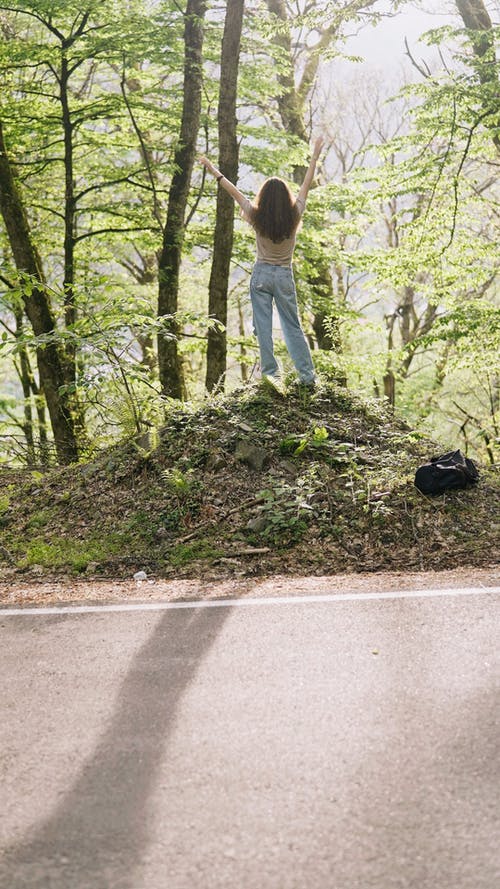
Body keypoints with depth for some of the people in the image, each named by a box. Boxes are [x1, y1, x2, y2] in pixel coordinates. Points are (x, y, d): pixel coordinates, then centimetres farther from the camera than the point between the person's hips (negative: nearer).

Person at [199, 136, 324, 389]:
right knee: (293, 326, 6)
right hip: (285, 276, 1)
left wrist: (214, 171, 11)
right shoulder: (293, 216, -8)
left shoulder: (257, 217, -9)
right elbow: (306, 186, 2)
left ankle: (270, 373, -2)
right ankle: (307, 375, 3)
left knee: (263, 327, 2)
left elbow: (234, 192, 1)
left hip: (261, 274, -1)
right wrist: (315, 157, 13)